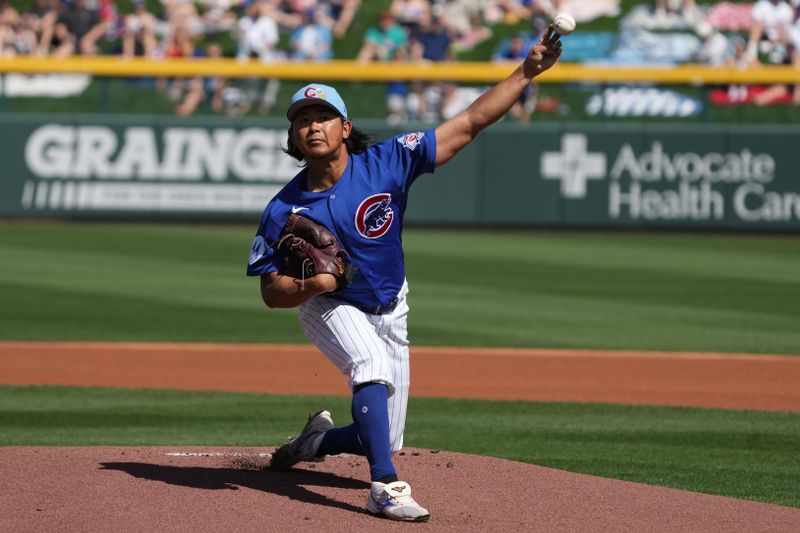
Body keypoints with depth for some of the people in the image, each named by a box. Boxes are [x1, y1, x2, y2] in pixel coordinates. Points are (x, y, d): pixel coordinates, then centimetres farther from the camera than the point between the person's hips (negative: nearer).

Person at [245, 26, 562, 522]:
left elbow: (470, 123, -23)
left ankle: (318, 438, 39)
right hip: (331, 308, -3)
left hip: (388, 310, 3)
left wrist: (526, 72, -30)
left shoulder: (386, 163, -21)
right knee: (372, 365, -35)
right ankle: (386, 487, -36)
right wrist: (309, 285, -35)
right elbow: (272, 292, -13)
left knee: (384, 438, 7)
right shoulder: (283, 212, -20)